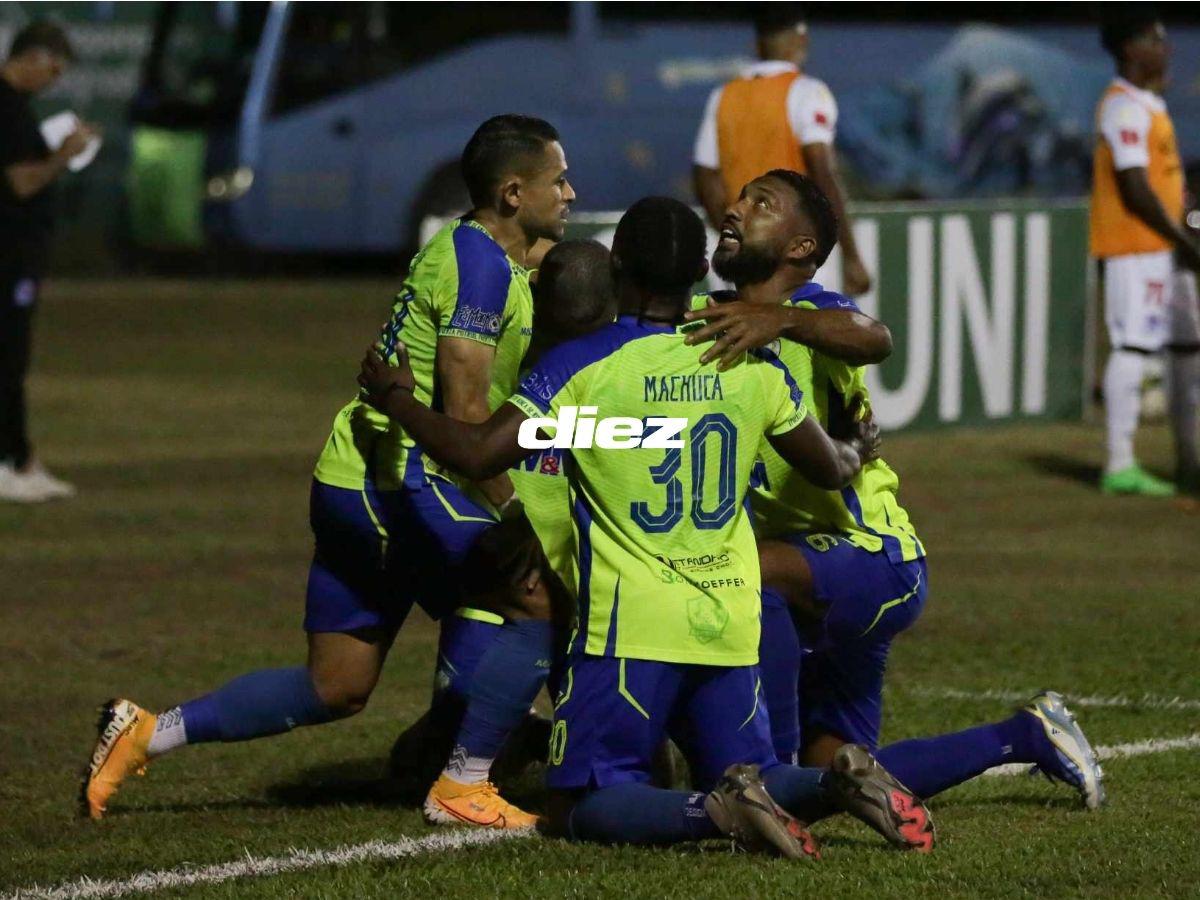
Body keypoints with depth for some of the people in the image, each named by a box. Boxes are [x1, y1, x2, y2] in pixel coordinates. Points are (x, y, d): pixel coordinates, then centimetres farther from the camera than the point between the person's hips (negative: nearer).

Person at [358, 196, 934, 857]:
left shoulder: (580, 365, -7)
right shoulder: (752, 366, 6)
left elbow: (477, 454, -13)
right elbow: (830, 469, 19)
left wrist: (396, 398, 4)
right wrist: (857, 449, 43)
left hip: (631, 625, -4)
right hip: (731, 623, 4)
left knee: (577, 806, 1)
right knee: (750, 776, 18)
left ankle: (718, 811, -26)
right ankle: (839, 782, -16)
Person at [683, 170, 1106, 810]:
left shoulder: (816, 312, -13)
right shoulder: (713, 321, 8)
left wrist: (780, 318, -58)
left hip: (877, 562, -8)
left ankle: (777, 768, -28)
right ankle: (1025, 737, 31)